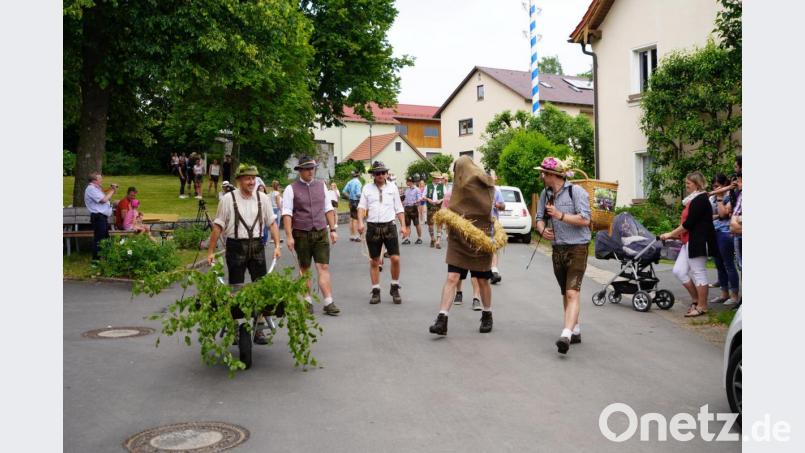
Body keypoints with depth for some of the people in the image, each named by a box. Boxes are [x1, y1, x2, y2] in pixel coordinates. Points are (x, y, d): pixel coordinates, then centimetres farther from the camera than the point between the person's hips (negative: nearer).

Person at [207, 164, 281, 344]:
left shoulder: (262, 198, 6)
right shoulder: (228, 199, -3)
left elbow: (272, 223, 9)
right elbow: (218, 227, -1)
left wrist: (277, 246, -1)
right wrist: (210, 252, -2)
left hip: (257, 246, 3)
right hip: (236, 247, -3)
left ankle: (260, 328, 10)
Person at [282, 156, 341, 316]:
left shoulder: (321, 186, 10)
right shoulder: (291, 189, -2)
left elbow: (328, 209, 14)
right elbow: (287, 213, -7)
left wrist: (333, 229, 9)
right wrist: (289, 236, -14)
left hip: (321, 233, 2)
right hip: (302, 234, -2)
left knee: (324, 267, -6)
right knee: (304, 269, 9)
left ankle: (328, 302, -8)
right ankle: (307, 301, 20)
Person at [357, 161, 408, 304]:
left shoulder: (392, 187, 9)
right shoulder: (367, 188, 6)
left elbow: (399, 208, 12)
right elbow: (361, 206, 2)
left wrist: (403, 225, 6)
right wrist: (360, 222, -14)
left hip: (389, 226, 0)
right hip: (373, 227, 0)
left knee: (395, 258, -8)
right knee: (374, 261, 7)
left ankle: (395, 288, 12)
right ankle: (375, 291, 16)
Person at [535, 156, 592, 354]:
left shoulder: (576, 191, -11)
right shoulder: (546, 194, 8)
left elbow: (585, 219, -17)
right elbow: (540, 218, 12)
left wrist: (560, 215, -22)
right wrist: (543, 230, -10)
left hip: (577, 248, -7)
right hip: (557, 249, 7)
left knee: (572, 293, -17)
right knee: (565, 293, 15)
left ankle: (566, 335, -26)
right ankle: (575, 330, 29)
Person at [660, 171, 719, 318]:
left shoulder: (700, 199, -13)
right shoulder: (693, 199, 17)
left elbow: (689, 223, -17)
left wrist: (671, 234, -11)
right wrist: (676, 235, 18)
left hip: (699, 241, -10)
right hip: (689, 242, 10)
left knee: (699, 273, -2)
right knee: (678, 270, 7)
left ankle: (702, 306, 6)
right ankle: (696, 299, 17)